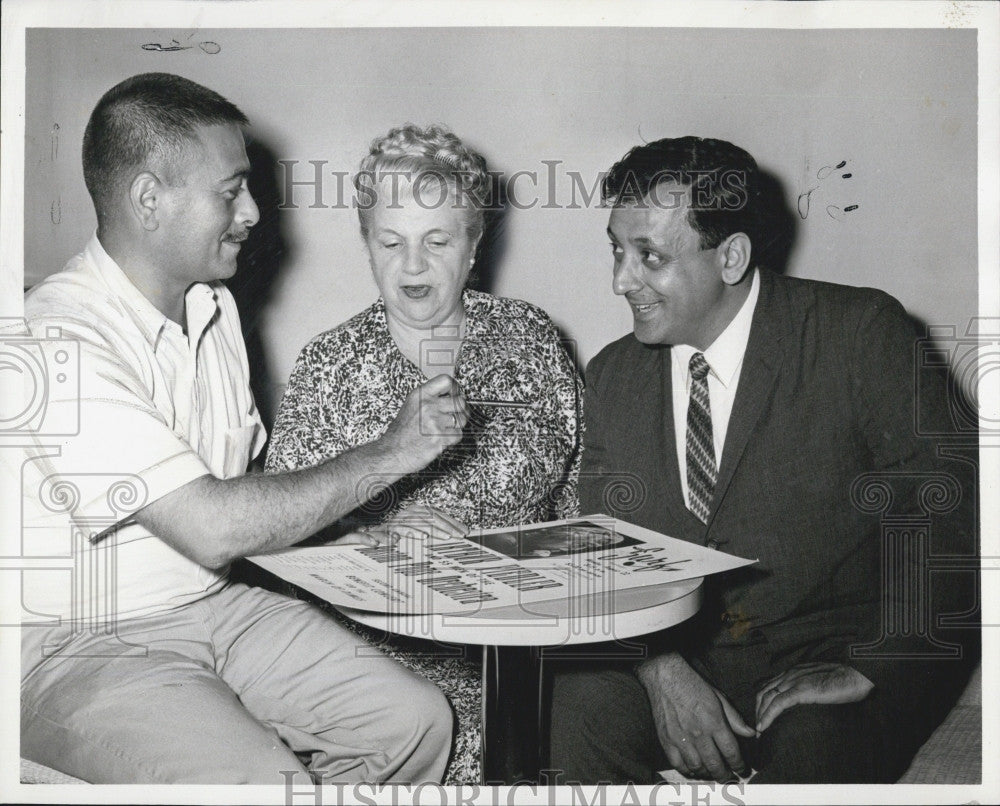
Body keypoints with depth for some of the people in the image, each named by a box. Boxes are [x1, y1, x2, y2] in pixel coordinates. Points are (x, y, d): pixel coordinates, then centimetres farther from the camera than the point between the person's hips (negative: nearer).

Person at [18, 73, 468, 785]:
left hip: (215, 606, 8)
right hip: (83, 648, -7)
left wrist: (326, 534, -1)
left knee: (417, 720, -5)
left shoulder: (213, 306, 7)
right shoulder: (60, 341, -23)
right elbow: (210, 527, -29)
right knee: (267, 782, -27)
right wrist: (387, 454, -20)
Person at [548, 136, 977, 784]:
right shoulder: (614, 375, 6)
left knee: (810, 747, -33)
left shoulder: (862, 333, -7)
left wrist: (868, 665, -18)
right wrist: (663, 671, -14)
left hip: (832, 650, -3)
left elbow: (947, 514, -9)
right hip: (679, 651, 3)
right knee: (577, 703, -25)